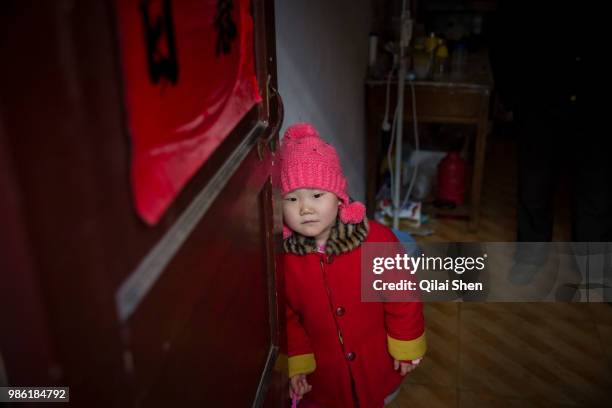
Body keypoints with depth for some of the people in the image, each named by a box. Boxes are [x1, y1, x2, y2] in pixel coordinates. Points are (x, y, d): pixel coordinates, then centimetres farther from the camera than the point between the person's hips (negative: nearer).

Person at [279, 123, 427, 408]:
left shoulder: (376, 239, -24)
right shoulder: (281, 256, -19)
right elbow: (286, 316, -7)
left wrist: (406, 345, -6)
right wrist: (296, 362, -4)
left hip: (378, 362, 0)